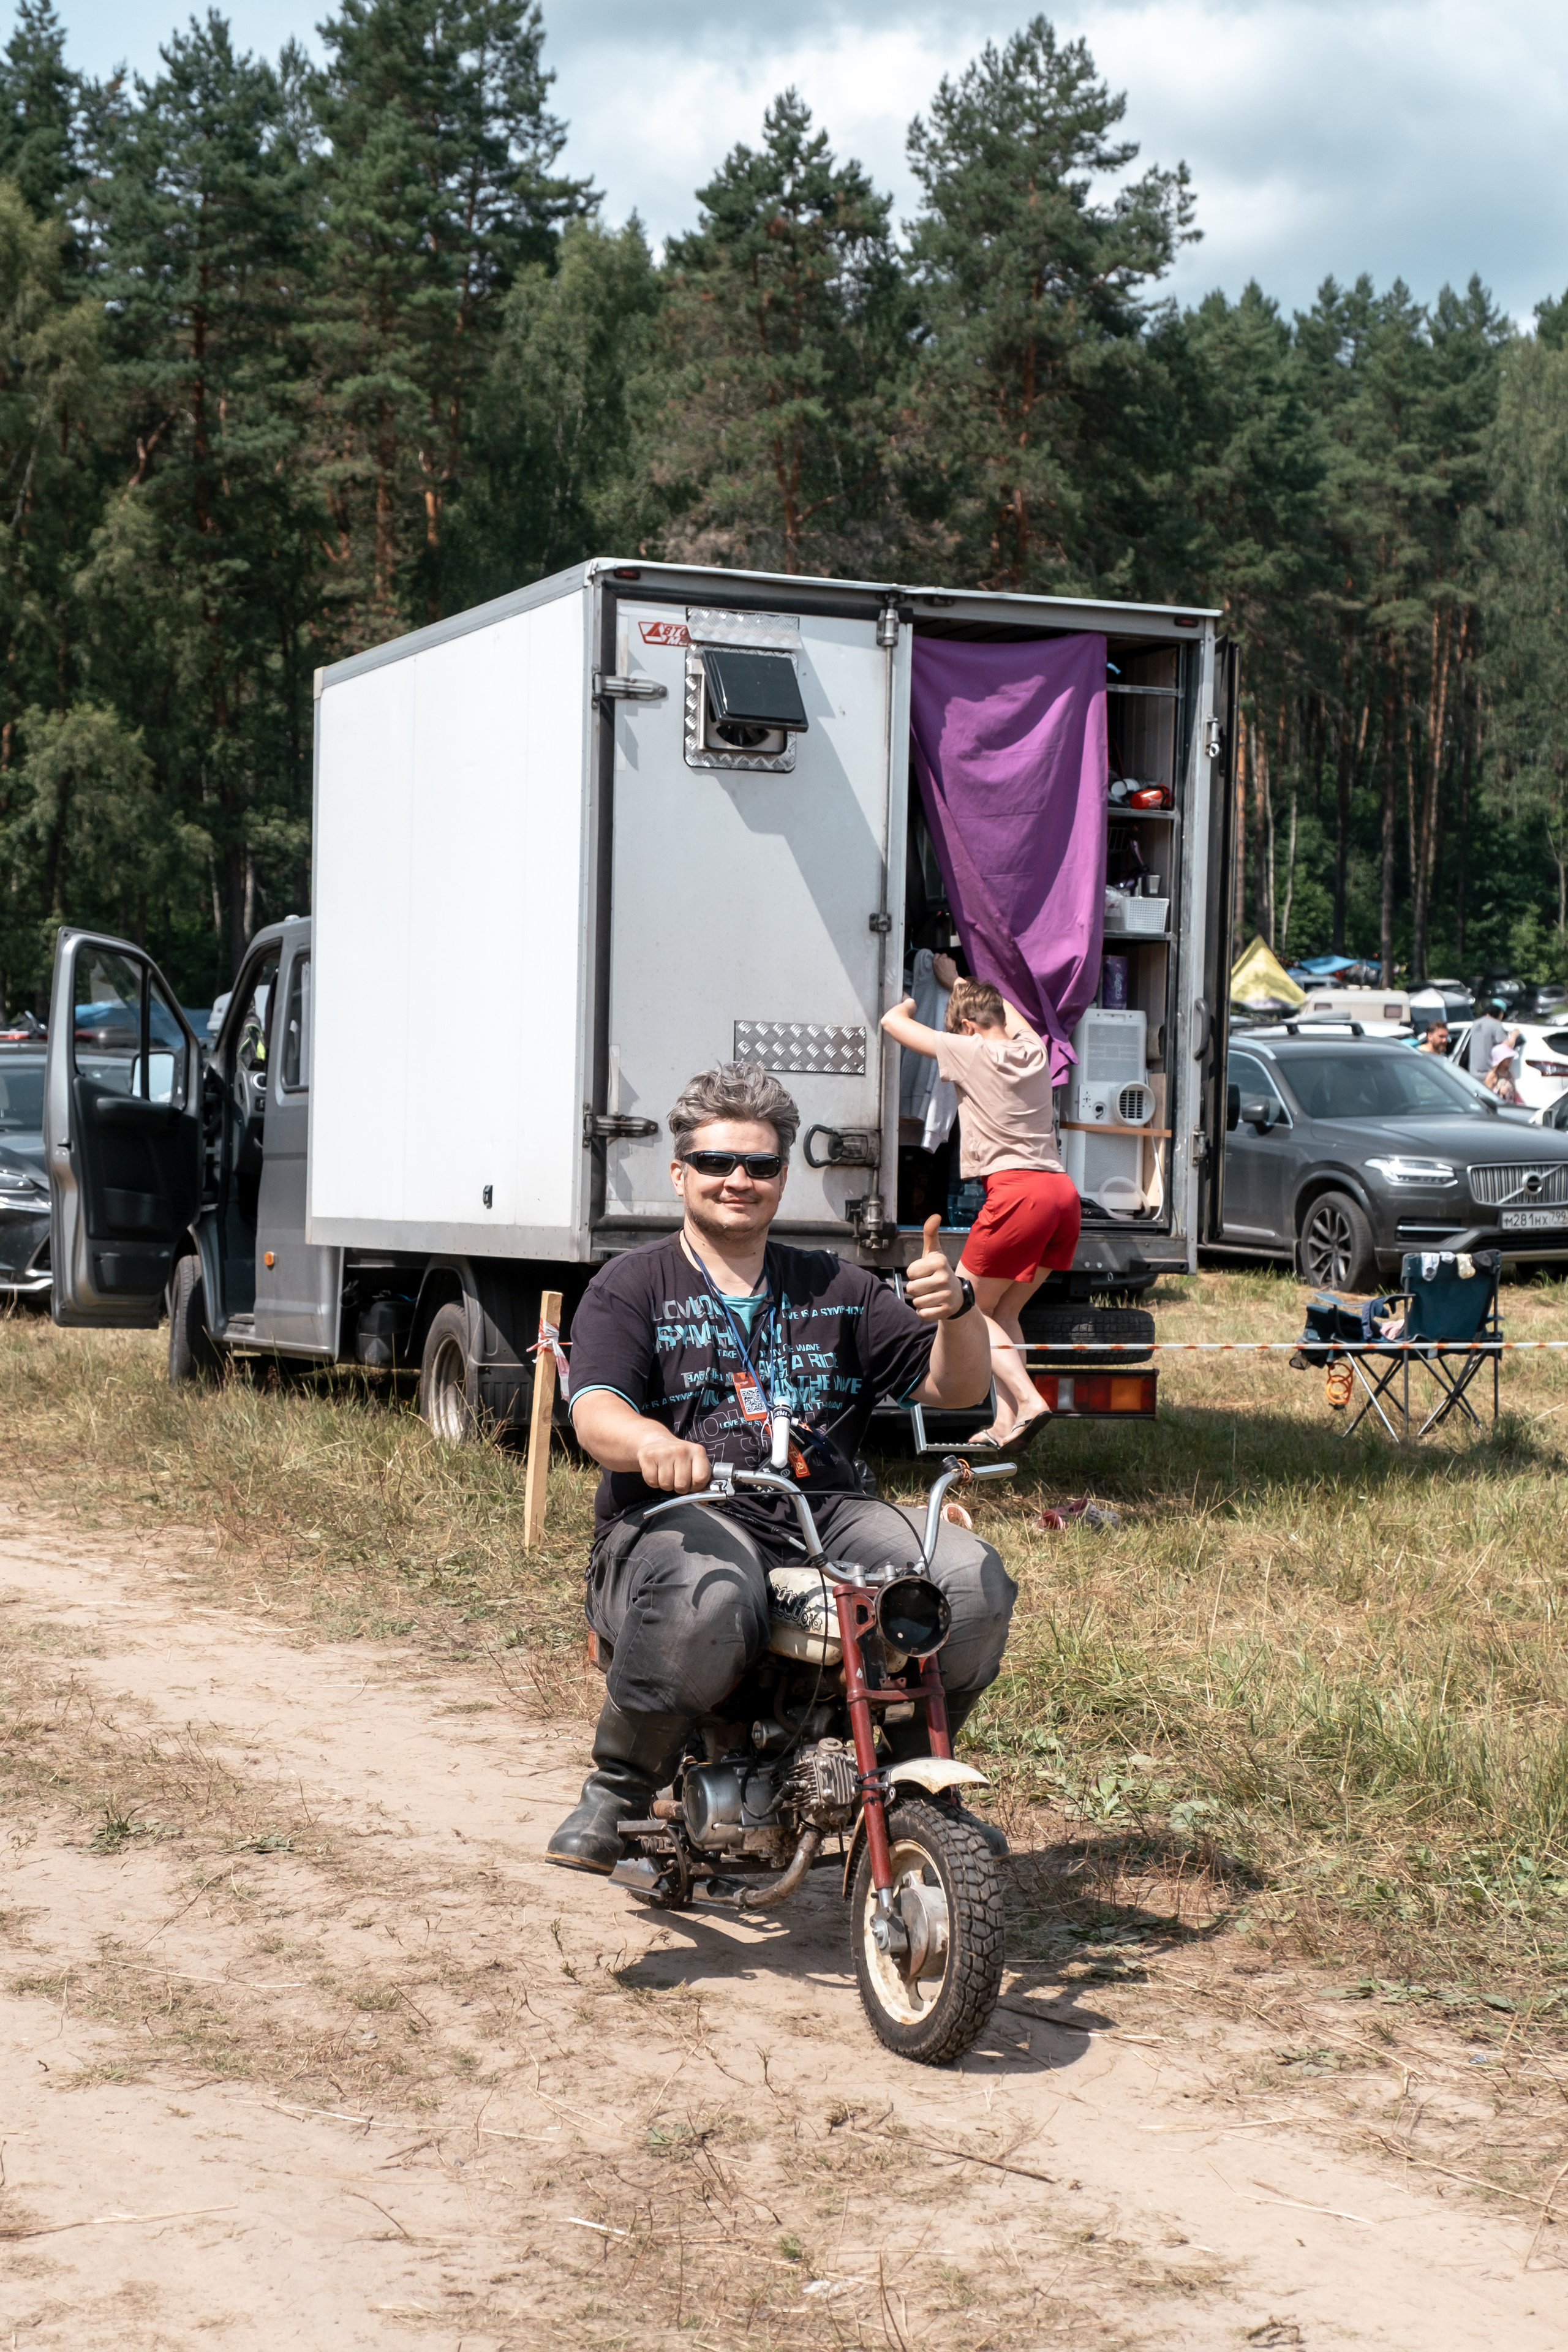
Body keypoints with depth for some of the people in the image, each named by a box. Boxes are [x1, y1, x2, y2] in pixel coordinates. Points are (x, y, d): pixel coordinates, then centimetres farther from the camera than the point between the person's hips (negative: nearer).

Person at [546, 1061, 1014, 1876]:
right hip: (680, 1513, -4)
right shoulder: (631, 1286, 12)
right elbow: (596, 1412, -6)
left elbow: (958, 1386, 17)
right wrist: (651, 1442, -32)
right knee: (704, 1605, -40)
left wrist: (955, 1310, -7)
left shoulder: (836, 1289, 23)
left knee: (971, 1581, -24)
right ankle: (617, 1791, -12)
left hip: (830, 1511, 4)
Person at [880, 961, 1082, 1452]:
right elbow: (1005, 1007, 42)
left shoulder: (971, 1052, 0)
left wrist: (910, 1002, 30)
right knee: (1002, 1311, 15)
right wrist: (959, 981, 56)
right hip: (1064, 1191, 7)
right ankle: (1006, 1424, 5)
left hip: (1018, 1191, -7)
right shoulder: (1034, 1051, 17)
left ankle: (1028, 1401, -12)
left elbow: (892, 1022, 8)